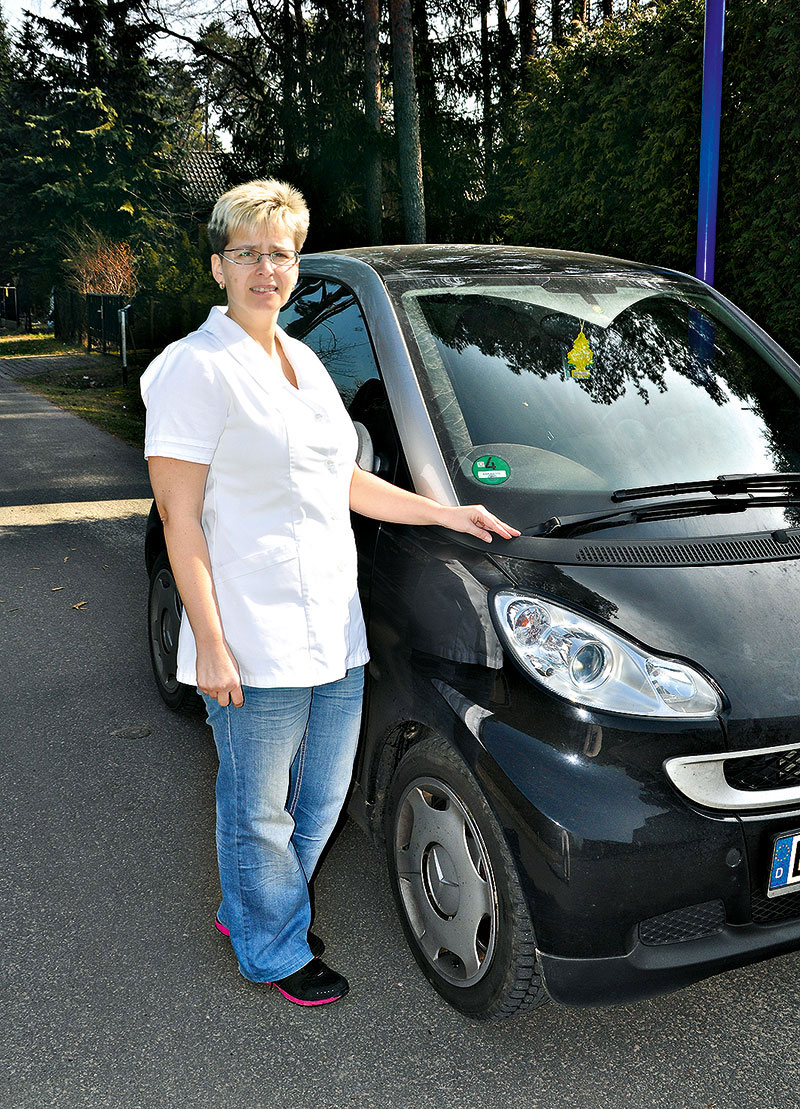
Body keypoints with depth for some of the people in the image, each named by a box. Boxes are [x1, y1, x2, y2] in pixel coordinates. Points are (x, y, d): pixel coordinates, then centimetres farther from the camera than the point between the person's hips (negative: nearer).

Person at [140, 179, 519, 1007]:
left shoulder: (303, 362, 13)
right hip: (254, 644, -8)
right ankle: (274, 952, 33)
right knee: (259, 811, 11)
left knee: (320, 799, 21)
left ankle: (250, 908, 43)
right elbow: (178, 518, -15)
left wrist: (447, 513, 13)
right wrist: (209, 644, -19)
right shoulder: (196, 369, -11)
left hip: (334, 629, 8)